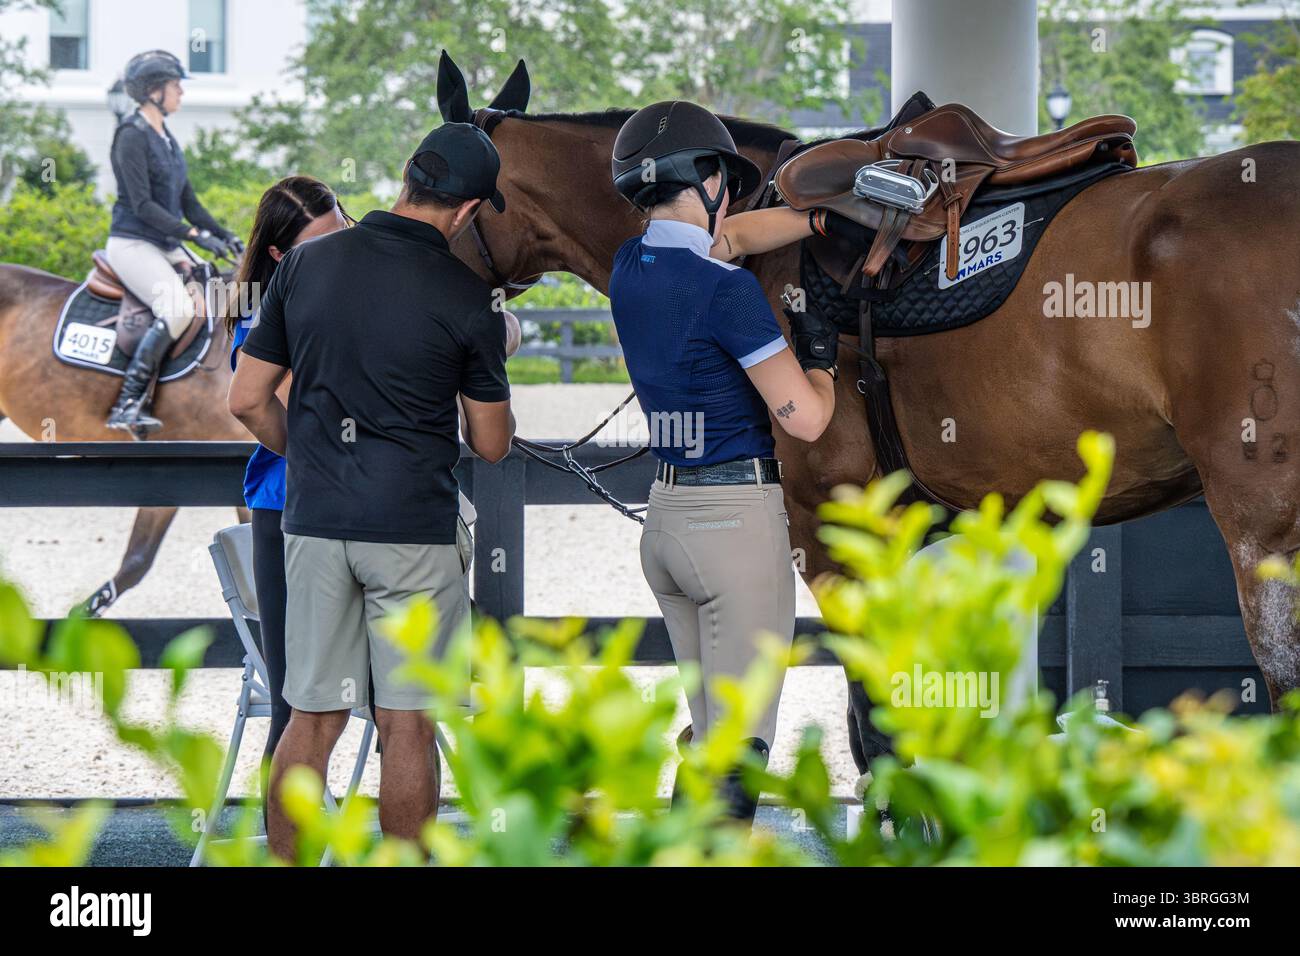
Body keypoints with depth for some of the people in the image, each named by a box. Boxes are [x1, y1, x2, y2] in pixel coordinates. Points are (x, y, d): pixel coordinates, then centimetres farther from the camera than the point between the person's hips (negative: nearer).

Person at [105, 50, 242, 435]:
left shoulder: (166, 139, 16)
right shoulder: (132, 136, -12)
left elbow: (188, 202, 19)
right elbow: (142, 205, -19)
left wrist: (225, 236, 7)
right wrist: (194, 235, -23)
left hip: (165, 247, 9)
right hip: (132, 244, -9)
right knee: (178, 308, -28)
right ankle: (128, 404, -27)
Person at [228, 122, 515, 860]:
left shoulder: (306, 265, 2)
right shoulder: (466, 299, -8)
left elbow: (249, 400, 6)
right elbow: (491, 444, 1)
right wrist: (496, 361, 19)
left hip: (315, 521, 4)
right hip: (415, 524, -4)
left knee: (313, 717, 9)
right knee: (407, 724, 2)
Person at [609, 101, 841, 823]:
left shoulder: (630, 269, 6)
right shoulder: (727, 290, -17)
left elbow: (729, 239, 24)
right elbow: (805, 418, -14)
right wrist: (820, 355, 5)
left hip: (666, 516, 8)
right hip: (740, 518, -8)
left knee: (710, 731, 18)